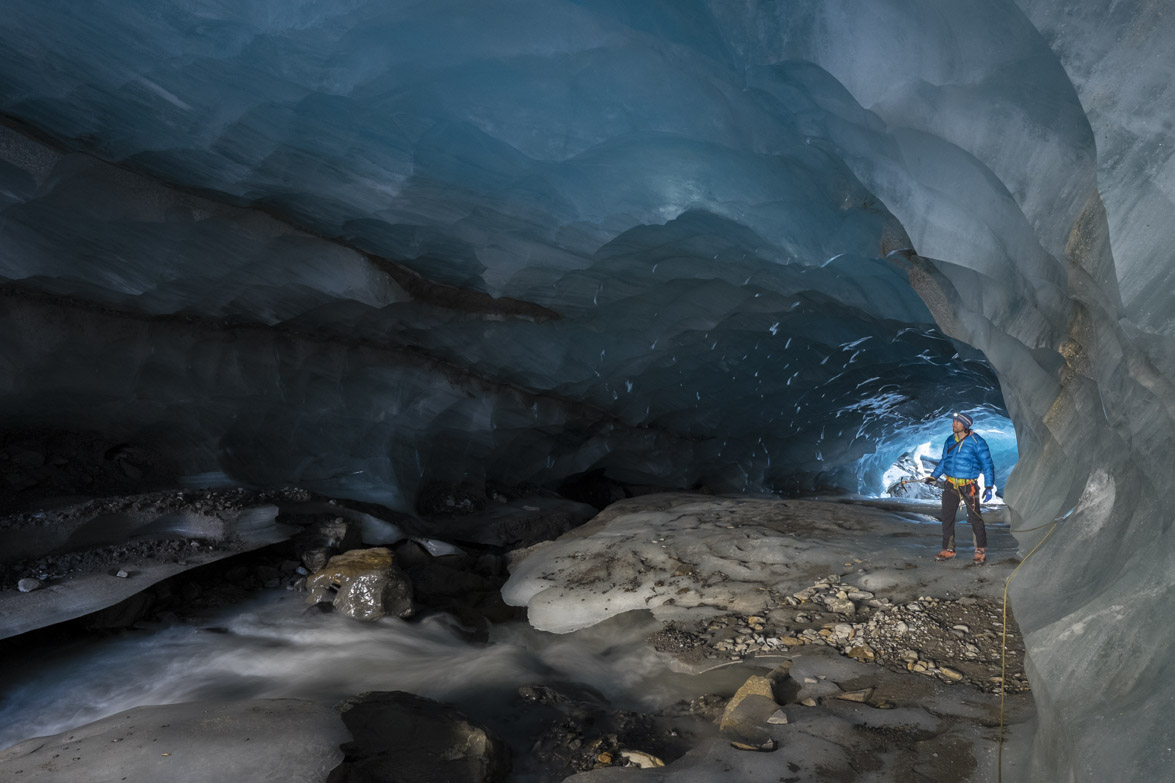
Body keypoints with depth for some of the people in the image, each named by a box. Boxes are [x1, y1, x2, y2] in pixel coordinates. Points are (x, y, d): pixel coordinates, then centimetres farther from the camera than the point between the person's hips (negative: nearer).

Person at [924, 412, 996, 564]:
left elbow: (988, 465, -7)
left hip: (969, 487, -5)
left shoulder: (977, 442, -9)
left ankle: (981, 551, 12)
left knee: (975, 518, -2)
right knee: (947, 518, 8)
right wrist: (933, 477, 18)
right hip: (951, 485, 6)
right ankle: (948, 550, 18)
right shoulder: (950, 440, 8)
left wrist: (989, 487, -12)